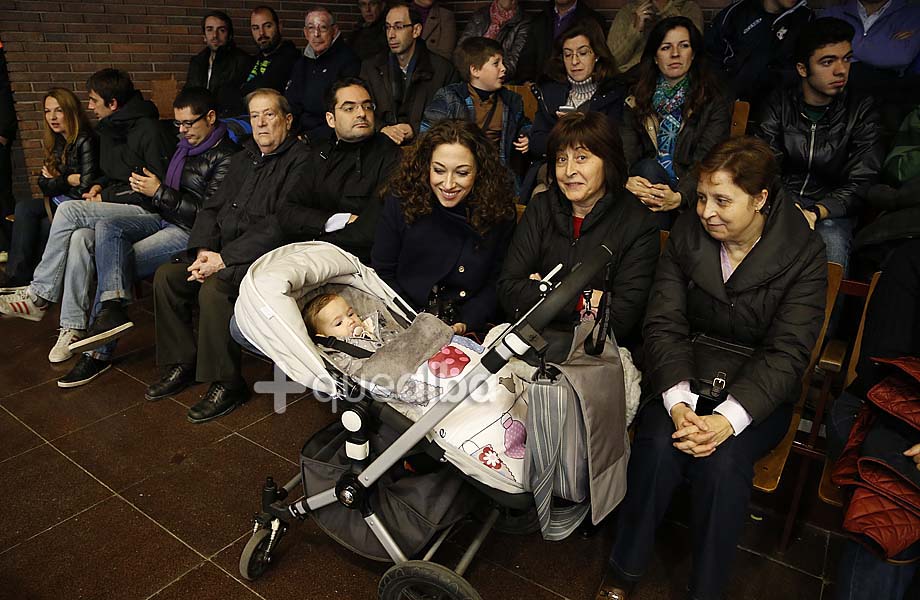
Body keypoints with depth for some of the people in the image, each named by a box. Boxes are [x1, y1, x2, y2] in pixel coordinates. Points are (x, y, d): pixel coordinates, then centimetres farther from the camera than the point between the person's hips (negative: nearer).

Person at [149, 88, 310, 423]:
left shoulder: (300, 161, -9)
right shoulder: (243, 160, 19)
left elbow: (281, 226, -19)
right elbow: (212, 208, 16)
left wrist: (225, 258, -19)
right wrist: (203, 250, -4)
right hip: (224, 254, 9)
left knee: (214, 288, -30)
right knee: (167, 276, -3)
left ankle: (226, 384, -15)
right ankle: (182, 364, 8)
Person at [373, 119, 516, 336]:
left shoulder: (499, 211, -3)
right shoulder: (401, 200, -5)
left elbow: (495, 284, 4)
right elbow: (382, 272, 1)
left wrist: (465, 324, -11)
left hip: (471, 332, 1)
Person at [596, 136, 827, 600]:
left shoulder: (804, 254, -8)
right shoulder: (687, 233, -1)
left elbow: (786, 352, -14)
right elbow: (663, 324, -7)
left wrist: (728, 418, -29)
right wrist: (677, 400, -24)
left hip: (757, 388, -1)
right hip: (685, 374, 2)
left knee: (722, 460, -29)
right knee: (658, 444, -26)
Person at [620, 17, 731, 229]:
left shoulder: (713, 103, 4)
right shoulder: (637, 100, 12)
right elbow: (625, 153, -3)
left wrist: (678, 197, -31)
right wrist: (627, 182, -28)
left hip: (692, 197, -2)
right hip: (647, 185, 2)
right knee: (649, 167, -29)